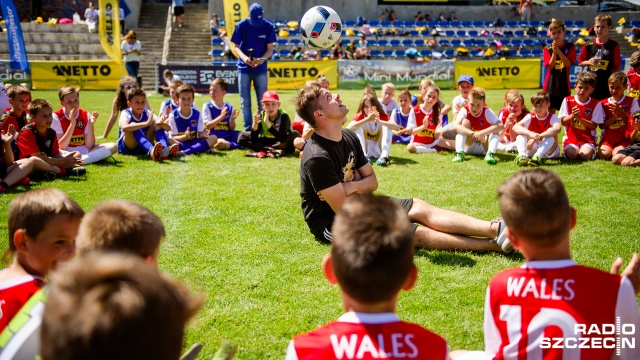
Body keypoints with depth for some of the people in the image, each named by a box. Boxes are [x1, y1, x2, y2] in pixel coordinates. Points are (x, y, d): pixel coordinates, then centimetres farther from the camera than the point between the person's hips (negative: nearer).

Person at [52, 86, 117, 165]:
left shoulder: (85, 115, 1)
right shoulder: (56, 117, -8)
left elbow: (89, 146, -5)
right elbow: (60, 147, -16)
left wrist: (90, 124, -18)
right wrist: (72, 124, -23)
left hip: (84, 151, 4)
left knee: (113, 146, -17)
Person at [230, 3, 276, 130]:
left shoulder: (268, 26, -6)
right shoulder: (242, 25, -7)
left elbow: (270, 49, -3)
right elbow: (235, 46, -3)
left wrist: (261, 59, -24)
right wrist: (244, 57, -24)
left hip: (261, 69, 0)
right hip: (244, 68, 0)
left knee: (262, 102, 6)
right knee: (245, 102, 2)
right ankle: (248, 130, 9)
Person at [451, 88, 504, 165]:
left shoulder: (487, 112, -18)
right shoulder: (465, 110, -15)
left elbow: (500, 126, -33)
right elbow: (455, 126, -32)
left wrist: (481, 133, -41)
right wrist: (473, 134, -41)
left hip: (485, 146, 0)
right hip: (470, 147, 1)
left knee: (495, 130, -23)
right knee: (465, 122, -21)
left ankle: (491, 153, -34)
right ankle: (459, 152, -30)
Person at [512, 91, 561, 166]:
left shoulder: (552, 117, -11)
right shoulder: (530, 117, -4)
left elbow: (557, 129, -36)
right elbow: (515, 127, -21)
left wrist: (538, 137, -44)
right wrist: (530, 133, -40)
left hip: (549, 152, -2)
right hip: (533, 150, 3)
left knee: (551, 136, -32)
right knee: (520, 135, -19)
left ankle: (537, 157, -50)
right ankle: (522, 155, -43)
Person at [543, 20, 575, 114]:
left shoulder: (570, 47, 2)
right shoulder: (548, 49, 3)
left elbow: (568, 63, -12)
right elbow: (550, 66, -6)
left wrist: (558, 50, -18)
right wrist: (554, 52, -17)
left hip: (564, 84, -1)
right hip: (550, 84, 1)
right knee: (551, 110, 6)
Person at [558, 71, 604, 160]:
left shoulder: (595, 104, 1)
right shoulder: (568, 100, 5)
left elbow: (594, 126, -5)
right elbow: (563, 122, 3)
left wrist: (580, 119, -19)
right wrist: (572, 116, -17)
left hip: (588, 138, 0)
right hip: (571, 137, 0)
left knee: (585, 154, -27)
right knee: (571, 154, -27)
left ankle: (591, 149, 6)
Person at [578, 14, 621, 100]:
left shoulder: (614, 46, -3)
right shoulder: (589, 45, 3)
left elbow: (617, 66, 0)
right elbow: (580, 62, 10)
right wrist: (589, 62, -8)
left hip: (606, 83, -2)